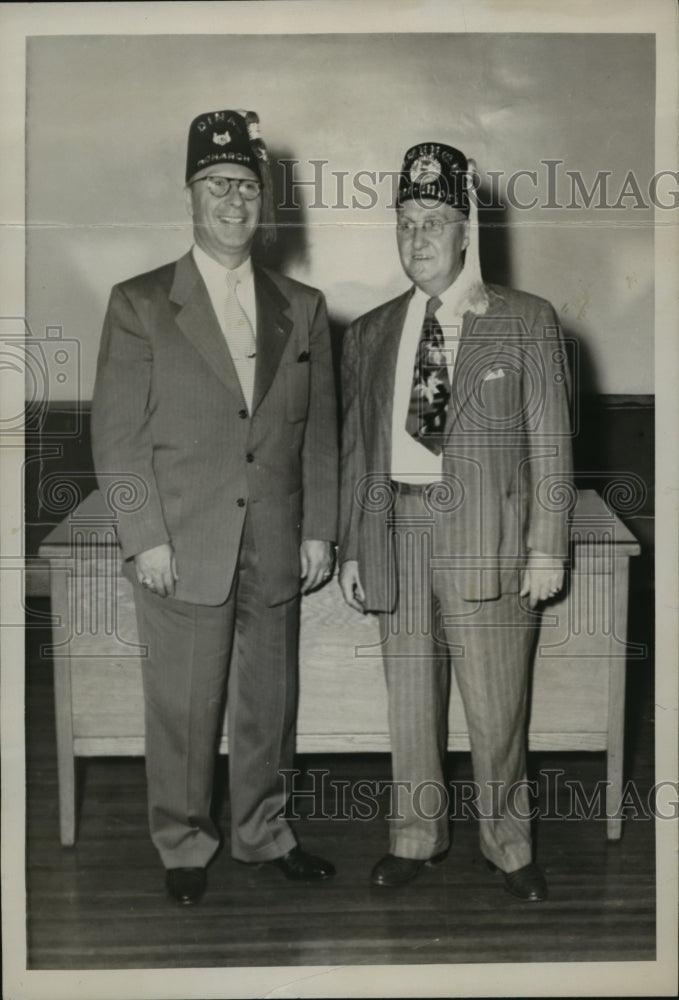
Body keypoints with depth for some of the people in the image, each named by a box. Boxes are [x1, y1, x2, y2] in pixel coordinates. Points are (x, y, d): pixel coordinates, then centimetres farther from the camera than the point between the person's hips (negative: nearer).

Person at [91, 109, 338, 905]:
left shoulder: (302, 308, 8)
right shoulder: (139, 304, -2)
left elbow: (319, 429, 9)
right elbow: (116, 433, -5)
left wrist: (319, 530, 4)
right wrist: (145, 537, -10)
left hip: (276, 552, 3)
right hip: (182, 550, -3)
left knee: (269, 703, 14)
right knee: (183, 711, 7)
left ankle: (263, 833, 33)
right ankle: (183, 847, 27)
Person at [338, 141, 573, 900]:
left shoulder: (526, 321, 1)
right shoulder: (369, 335, 12)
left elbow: (550, 441, -1)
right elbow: (356, 450, 12)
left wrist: (546, 549, -7)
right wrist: (351, 548, 8)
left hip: (487, 537, -3)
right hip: (397, 531, 3)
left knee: (496, 703, 3)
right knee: (409, 697, 11)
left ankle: (507, 843, 22)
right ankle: (415, 836, 28)